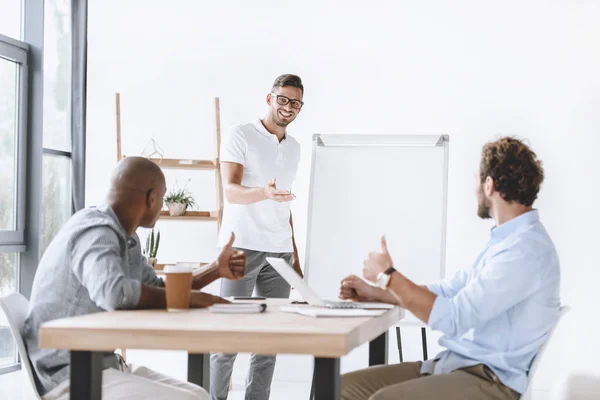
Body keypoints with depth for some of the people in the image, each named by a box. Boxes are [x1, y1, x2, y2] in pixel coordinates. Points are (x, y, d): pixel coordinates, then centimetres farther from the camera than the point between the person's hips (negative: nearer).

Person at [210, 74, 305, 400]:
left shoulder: (294, 148, 16)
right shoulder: (240, 136, -3)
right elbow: (230, 191, -14)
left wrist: (294, 252, 16)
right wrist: (263, 192, -35)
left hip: (280, 251, 6)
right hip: (242, 247, -6)